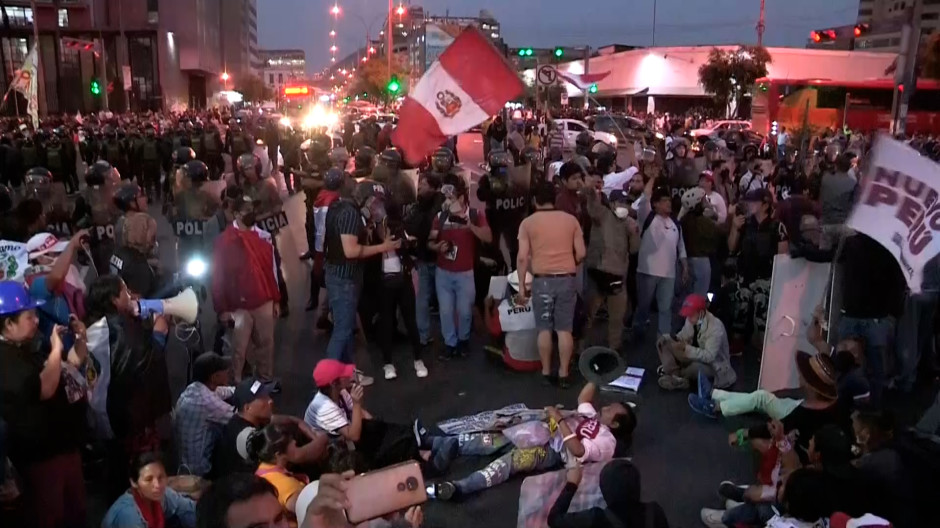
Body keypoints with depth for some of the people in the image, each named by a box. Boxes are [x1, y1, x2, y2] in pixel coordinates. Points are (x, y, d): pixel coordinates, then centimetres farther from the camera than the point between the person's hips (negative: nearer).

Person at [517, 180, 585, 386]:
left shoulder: (528, 223, -1)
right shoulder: (571, 220, 5)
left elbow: (523, 257, -6)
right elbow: (581, 253, 3)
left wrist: (521, 285, 1)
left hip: (542, 279, -1)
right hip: (567, 279, 2)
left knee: (544, 328, 9)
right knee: (565, 329, 6)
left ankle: (546, 372, 16)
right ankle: (563, 373, 11)